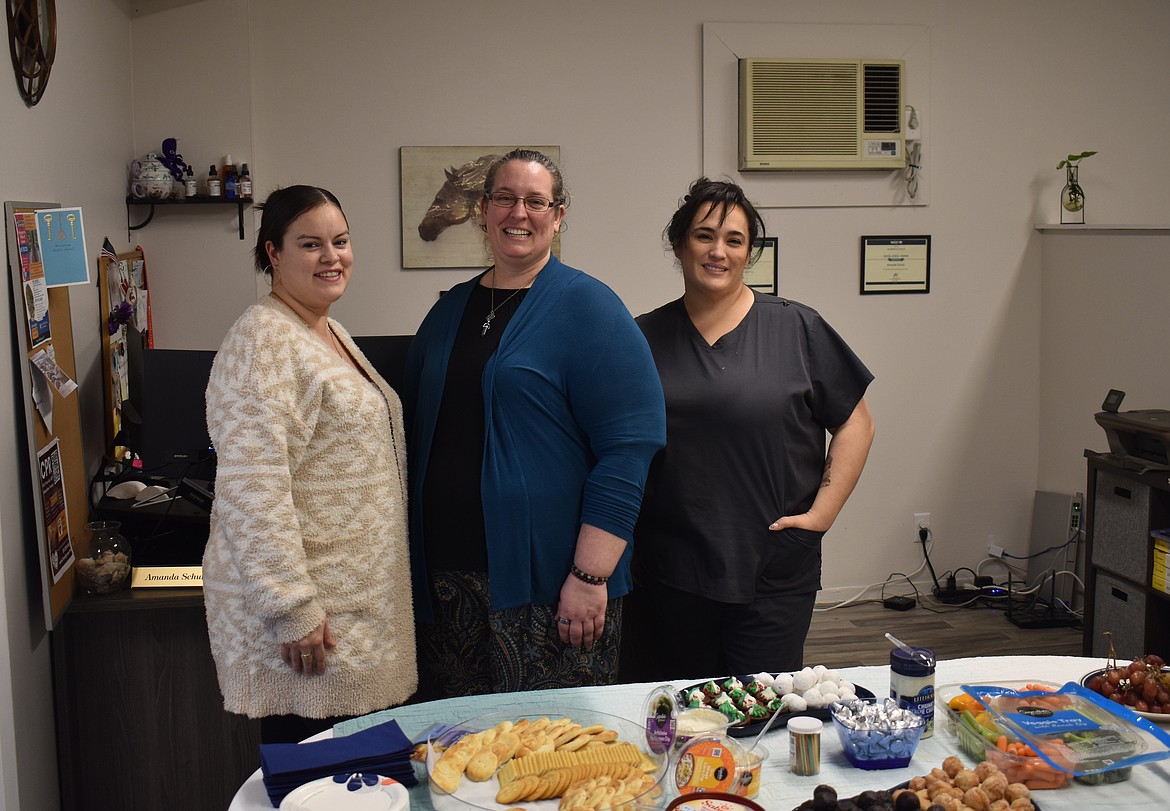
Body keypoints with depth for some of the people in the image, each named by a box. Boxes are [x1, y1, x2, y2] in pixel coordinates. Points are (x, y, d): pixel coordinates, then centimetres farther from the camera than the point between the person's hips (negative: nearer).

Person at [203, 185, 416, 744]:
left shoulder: (329, 332, 13)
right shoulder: (263, 341, -16)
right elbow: (253, 490, -23)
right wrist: (293, 608, -23)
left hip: (356, 599, 9)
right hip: (307, 608, -9)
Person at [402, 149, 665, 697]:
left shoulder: (587, 308, -6)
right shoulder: (450, 309, 13)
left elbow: (629, 446, -12)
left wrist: (591, 576, -18)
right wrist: (413, 559, 15)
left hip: (547, 586, -5)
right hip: (446, 577, 6)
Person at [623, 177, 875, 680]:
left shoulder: (797, 329, 1)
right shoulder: (644, 337, 6)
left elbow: (855, 423, 5)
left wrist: (822, 512, -3)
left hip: (773, 571, -1)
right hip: (668, 573, 2)